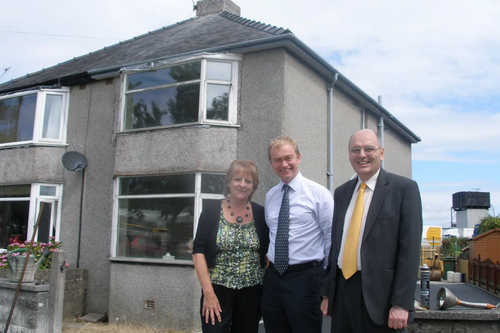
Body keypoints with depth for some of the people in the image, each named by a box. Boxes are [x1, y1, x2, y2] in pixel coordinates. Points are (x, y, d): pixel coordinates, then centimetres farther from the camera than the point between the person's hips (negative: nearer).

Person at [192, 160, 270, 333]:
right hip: (217, 290, -2)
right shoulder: (211, 211, -4)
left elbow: (268, 253, 7)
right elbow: (198, 252, -7)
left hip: (252, 292, 2)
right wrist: (208, 291, -13)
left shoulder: (260, 214, 3)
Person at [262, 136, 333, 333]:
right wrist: (269, 262, 14)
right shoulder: (270, 196, 10)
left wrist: (327, 275, -2)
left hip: (305, 278, -5)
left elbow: (332, 236, -4)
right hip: (273, 278, 5)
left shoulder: (318, 193, -6)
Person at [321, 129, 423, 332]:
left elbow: (410, 249, -9)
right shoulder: (341, 192, 11)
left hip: (380, 293, -5)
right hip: (342, 289, 5)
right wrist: (327, 293, 10)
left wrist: (402, 303, -14)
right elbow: (335, 243, 13)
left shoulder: (404, 188, -5)